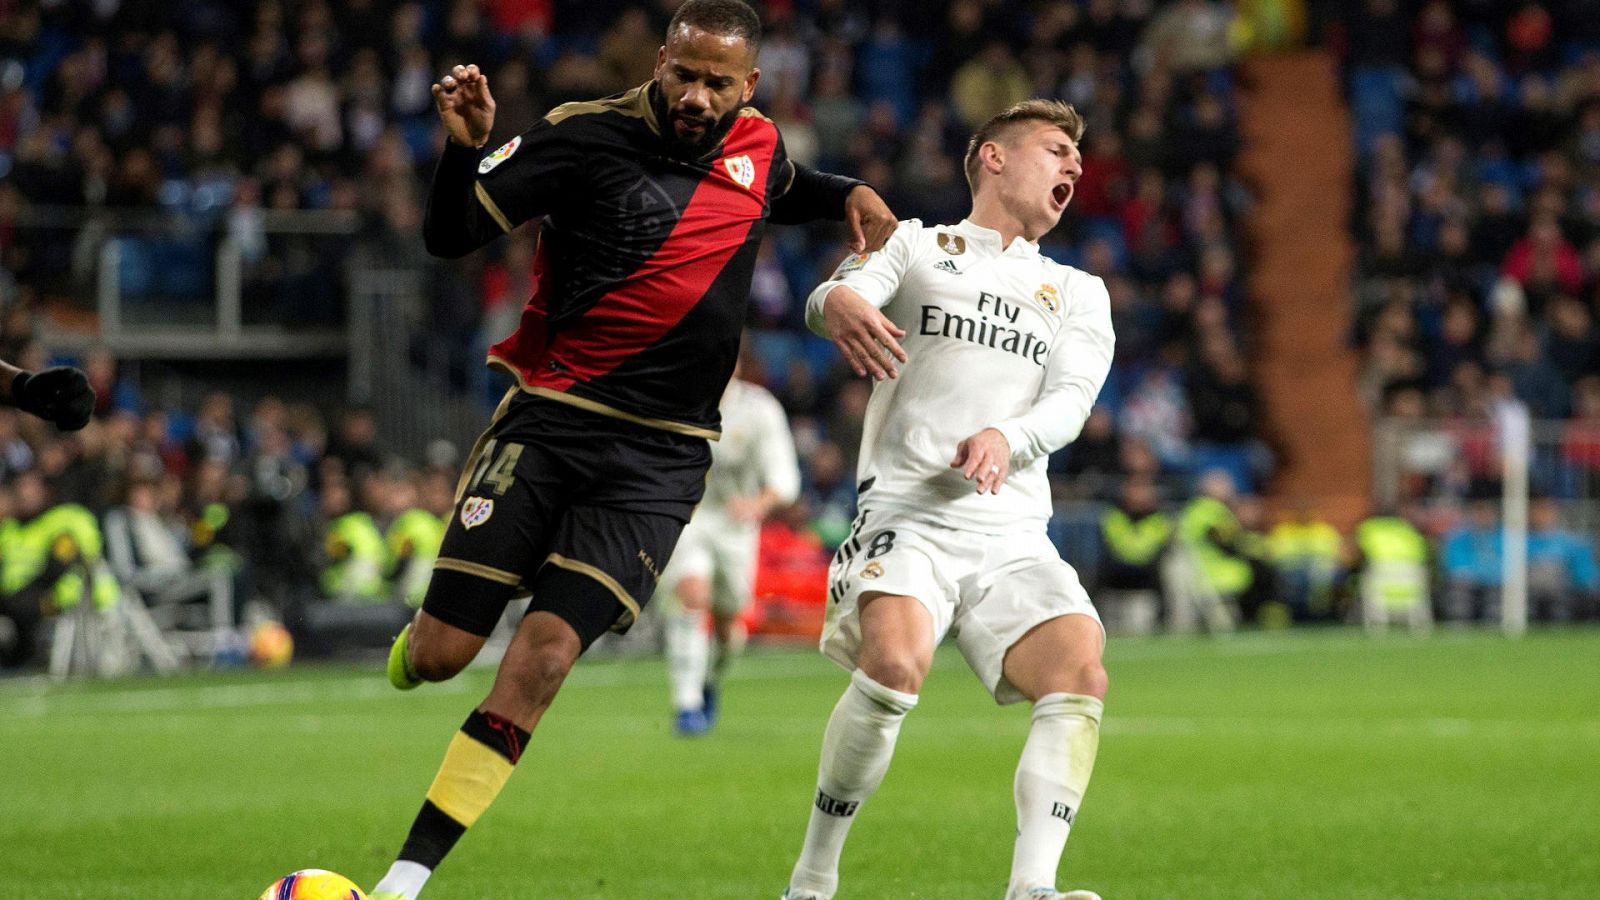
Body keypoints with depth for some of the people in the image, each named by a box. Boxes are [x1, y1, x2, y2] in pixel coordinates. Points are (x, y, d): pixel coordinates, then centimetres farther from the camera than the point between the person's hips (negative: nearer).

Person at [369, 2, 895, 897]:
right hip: (550, 421, -2)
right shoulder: (588, 136, -7)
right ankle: (416, 643, 36)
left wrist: (848, 194, 13)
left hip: (659, 460, 2)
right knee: (439, 656, -5)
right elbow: (451, 235, -7)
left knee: (541, 660, -13)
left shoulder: (759, 145, 7)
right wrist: (466, 147, -26)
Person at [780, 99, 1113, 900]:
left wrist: (1005, 439, -16)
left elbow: (1071, 402, 7)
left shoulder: (1078, 293, 24)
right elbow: (841, 295, -5)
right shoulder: (915, 245, 15)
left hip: (1013, 533, 4)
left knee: (1080, 675, -22)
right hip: (906, 513, -4)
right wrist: (838, 302, -31)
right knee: (896, 662, -29)